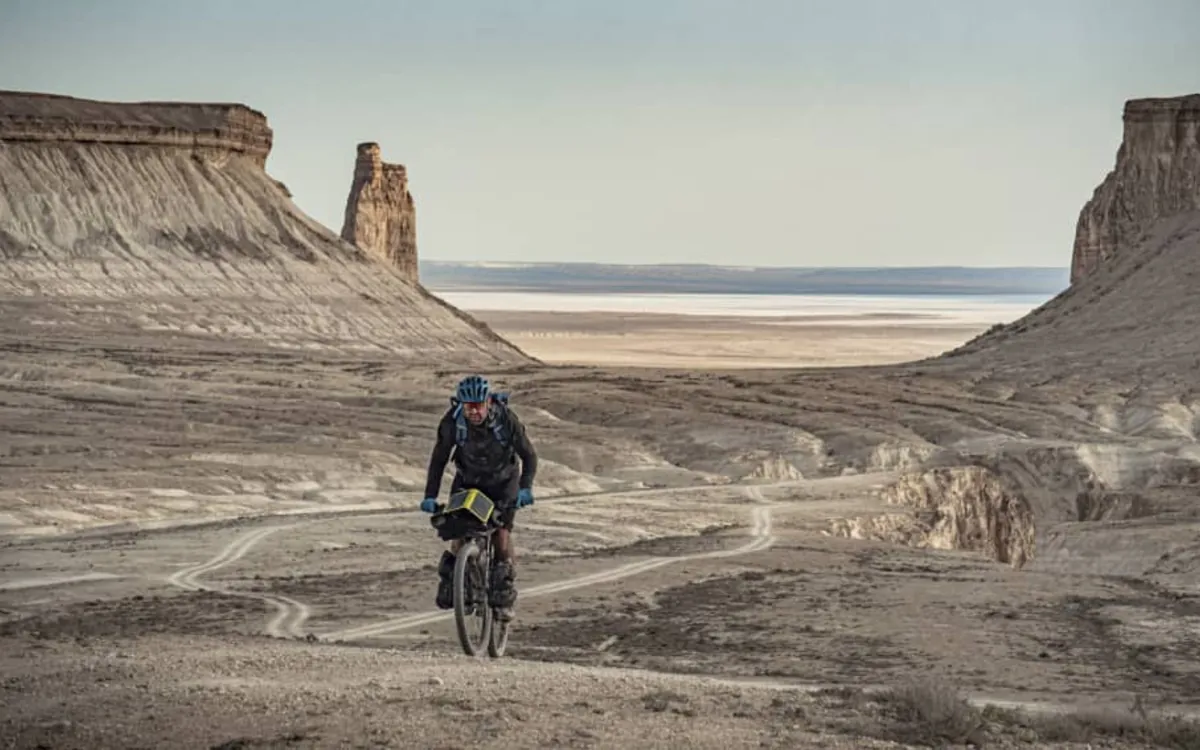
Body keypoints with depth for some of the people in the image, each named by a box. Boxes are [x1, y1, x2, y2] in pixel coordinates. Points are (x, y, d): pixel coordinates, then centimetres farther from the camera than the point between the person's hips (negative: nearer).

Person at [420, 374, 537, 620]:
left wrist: (525, 488, -34)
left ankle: (505, 594, -2)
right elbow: (439, 459, -14)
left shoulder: (506, 419, -29)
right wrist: (430, 496, -22)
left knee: (501, 531, -16)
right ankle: (449, 578, 13)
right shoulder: (452, 421, -25)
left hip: (503, 481, -1)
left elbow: (529, 455, -20)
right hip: (468, 480, 1)